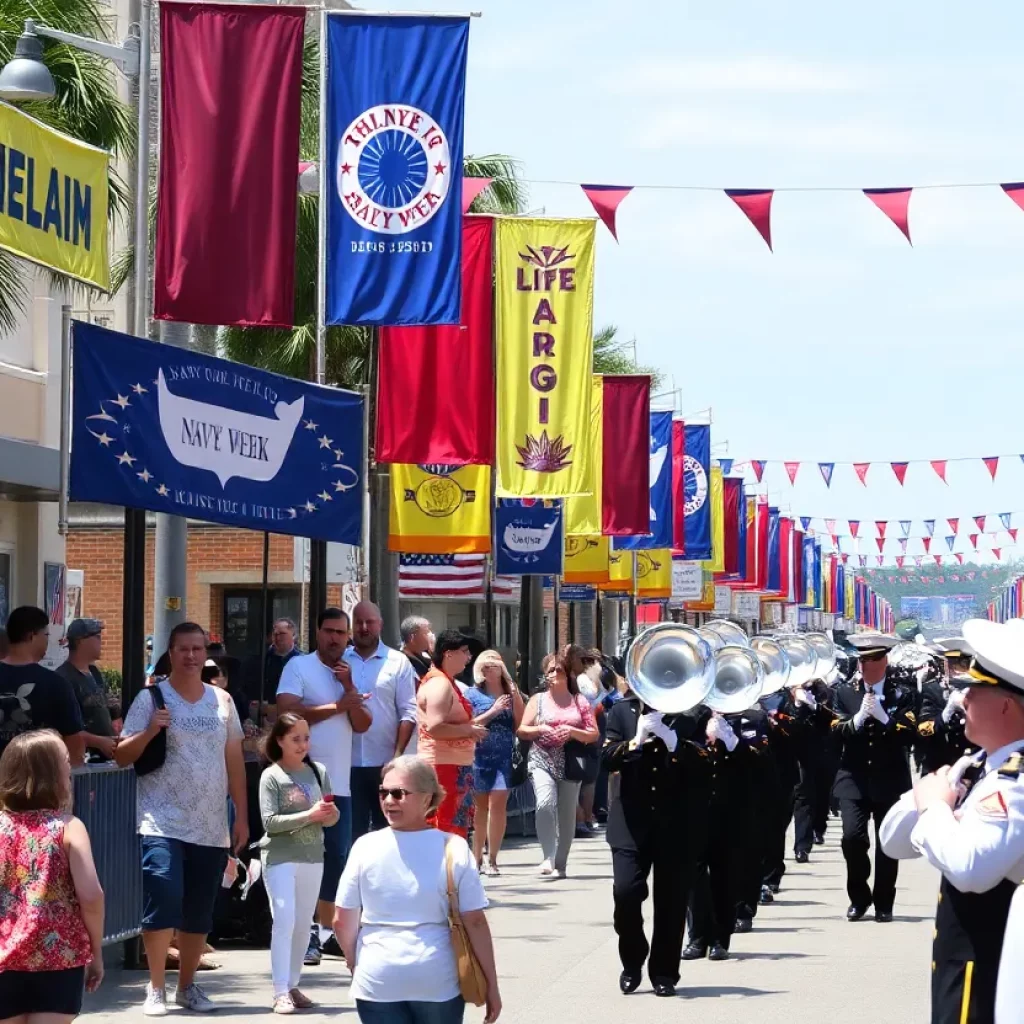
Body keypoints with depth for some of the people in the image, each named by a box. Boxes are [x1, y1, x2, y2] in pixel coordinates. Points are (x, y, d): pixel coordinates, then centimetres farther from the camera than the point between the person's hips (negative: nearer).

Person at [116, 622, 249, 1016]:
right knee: (163, 900, -17)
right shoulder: (151, 698, -1)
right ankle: (155, 988, -6)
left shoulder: (222, 701, 10)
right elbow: (122, 757, -2)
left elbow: (234, 761, 13)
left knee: (200, 912, 7)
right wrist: (149, 731, -19)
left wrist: (242, 816, 10)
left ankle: (187, 986, 21)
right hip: (163, 824, -4)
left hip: (212, 829, 4)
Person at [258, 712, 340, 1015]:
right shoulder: (271, 776, -6)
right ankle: (281, 992, -10)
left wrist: (330, 814, -13)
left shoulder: (319, 772, 6)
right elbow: (270, 822, -14)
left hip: (313, 858, 5)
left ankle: (293, 985, 21)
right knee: (285, 921, -11)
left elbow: (330, 819, 10)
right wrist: (308, 815, -20)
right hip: (280, 858, -5)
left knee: (303, 924, 10)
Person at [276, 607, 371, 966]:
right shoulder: (299, 667, -2)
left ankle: (326, 930, 17)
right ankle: (304, 934, -1)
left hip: (339, 782, 6)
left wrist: (349, 687, -7)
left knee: (337, 856, 8)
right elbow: (286, 711, -16)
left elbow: (362, 725, 7)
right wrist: (336, 706, -10)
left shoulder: (349, 673, 15)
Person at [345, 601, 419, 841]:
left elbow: (408, 712, -2)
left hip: (386, 762, -1)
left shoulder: (398, 662, 2)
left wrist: (398, 755, -9)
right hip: (349, 761, 1)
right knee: (352, 830, 5)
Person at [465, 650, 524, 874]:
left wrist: (516, 698, -3)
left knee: (498, 805, -8)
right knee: (480, 807, 5)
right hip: (479, 757, -1)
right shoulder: (474, 694, 5)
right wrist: (493, 711, -11)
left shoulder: (511, 693, 9)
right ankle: (477, 858, 15)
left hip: (504, 757, 1)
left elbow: (520, 725, 7)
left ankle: (492, 859, -2)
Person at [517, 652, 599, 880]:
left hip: (571, 763, 1)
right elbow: (522, 731, 9)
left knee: (567, 814, 2)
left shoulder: (580, 701, 10)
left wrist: (571, 731, -12)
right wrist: (539, 729, -11)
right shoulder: (538, 700, 11)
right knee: (545, 804, -24)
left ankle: (560, 865, 11)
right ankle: (548, 857, -24)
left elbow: (594, 735, 6)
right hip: (542, 761, -1)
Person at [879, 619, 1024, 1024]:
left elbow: (969, 868, -34)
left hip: (991, 971, -9)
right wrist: (924, 796, -5)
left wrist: (936, 807, -16)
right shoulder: (974, 765, 11)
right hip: (962, 958, 9)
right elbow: (894, 841, 15)